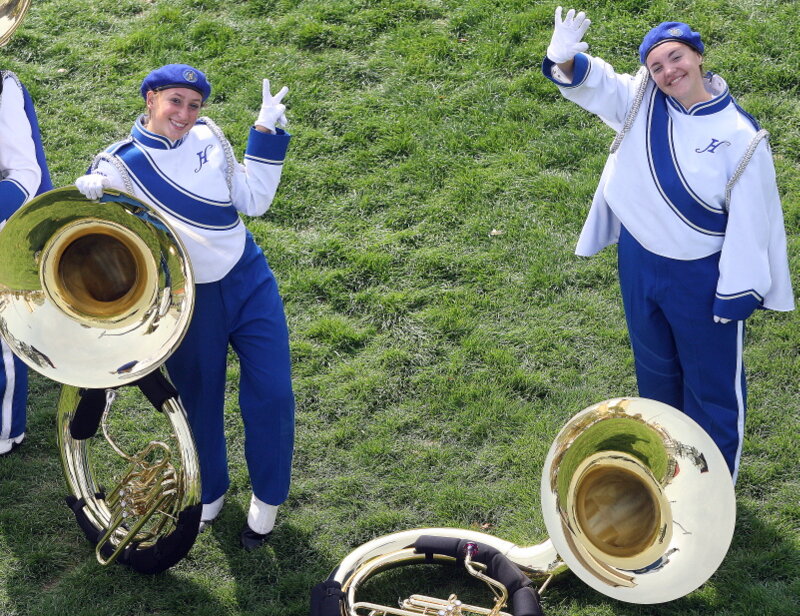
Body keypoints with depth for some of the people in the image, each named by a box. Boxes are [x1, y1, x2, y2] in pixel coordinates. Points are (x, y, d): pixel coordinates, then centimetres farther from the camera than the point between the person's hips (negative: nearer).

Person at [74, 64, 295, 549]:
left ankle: (267, 498, 23)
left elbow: (253, 201, 2)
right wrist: (90, 196, -33)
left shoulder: (208, 136, -2)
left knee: (271, 396, 0)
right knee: (199, 402, 15)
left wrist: (266, 134, -3)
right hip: (187, 303, -2)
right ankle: (210, 492, 42)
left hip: (250, 281, 2)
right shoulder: (120, 165, -11)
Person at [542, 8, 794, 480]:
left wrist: (736, 293, -14)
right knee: (655, 368, 26)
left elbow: (751, 220, -16)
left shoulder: (740, 136, -20)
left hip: (701, 278, -5)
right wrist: (566, 60, -40)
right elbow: (592, 81, -15)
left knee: (712, 383, 13)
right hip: (638, 262, 5)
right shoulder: (642, 101, -8)